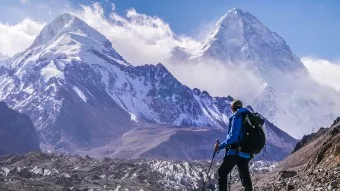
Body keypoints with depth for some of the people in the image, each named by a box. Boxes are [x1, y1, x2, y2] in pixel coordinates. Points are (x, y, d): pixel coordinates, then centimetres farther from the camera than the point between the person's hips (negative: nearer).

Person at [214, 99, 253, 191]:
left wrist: (220, 146, -13)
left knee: (222, 172, 2)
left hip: (235, 152, -7)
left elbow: (232, 136, -20)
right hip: (247, 154, 7)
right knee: (245, 176, 12)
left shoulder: (237, 117, -10)